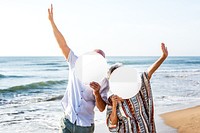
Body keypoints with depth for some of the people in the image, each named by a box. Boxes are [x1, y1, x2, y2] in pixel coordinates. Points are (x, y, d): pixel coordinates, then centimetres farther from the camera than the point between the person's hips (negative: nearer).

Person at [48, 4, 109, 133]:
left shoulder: (103, 81, -4)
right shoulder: (77, 65, -1)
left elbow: (102, 108, -4)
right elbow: (63, 44, -6)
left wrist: (97, 93, -23)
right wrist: (52, 21, -11)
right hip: (67, 122, 1)